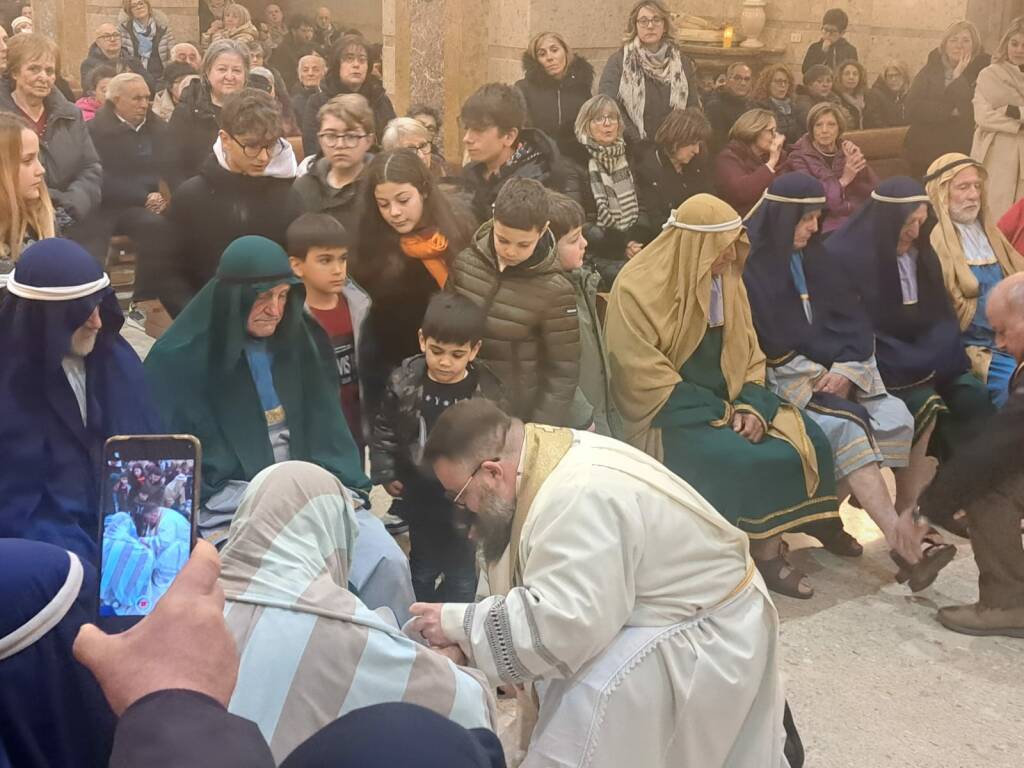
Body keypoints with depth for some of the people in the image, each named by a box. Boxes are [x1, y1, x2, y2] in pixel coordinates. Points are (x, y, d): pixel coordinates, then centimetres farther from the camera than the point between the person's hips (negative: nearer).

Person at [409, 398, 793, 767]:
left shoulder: (576, 498, -32)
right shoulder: (561, 456, -1)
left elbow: (556, 624, -33)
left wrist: (460, 624, -23)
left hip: (708, 631, -10)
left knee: (591, 698, -19)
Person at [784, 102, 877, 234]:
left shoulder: (847, 150, 13)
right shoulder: (800, 157, 2)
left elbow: (874, 191, 5)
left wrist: (860, 162, -9)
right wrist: (843, 180, -16)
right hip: (827, 226, -5)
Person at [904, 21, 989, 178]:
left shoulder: (981, 72, 0)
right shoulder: (930, 71, 6)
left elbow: (974, 115, -13)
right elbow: (912, 109, -6)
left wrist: (957, 79, -13)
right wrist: (951, 111, -13)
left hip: (964, 157, -2)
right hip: (924, 154, 2)